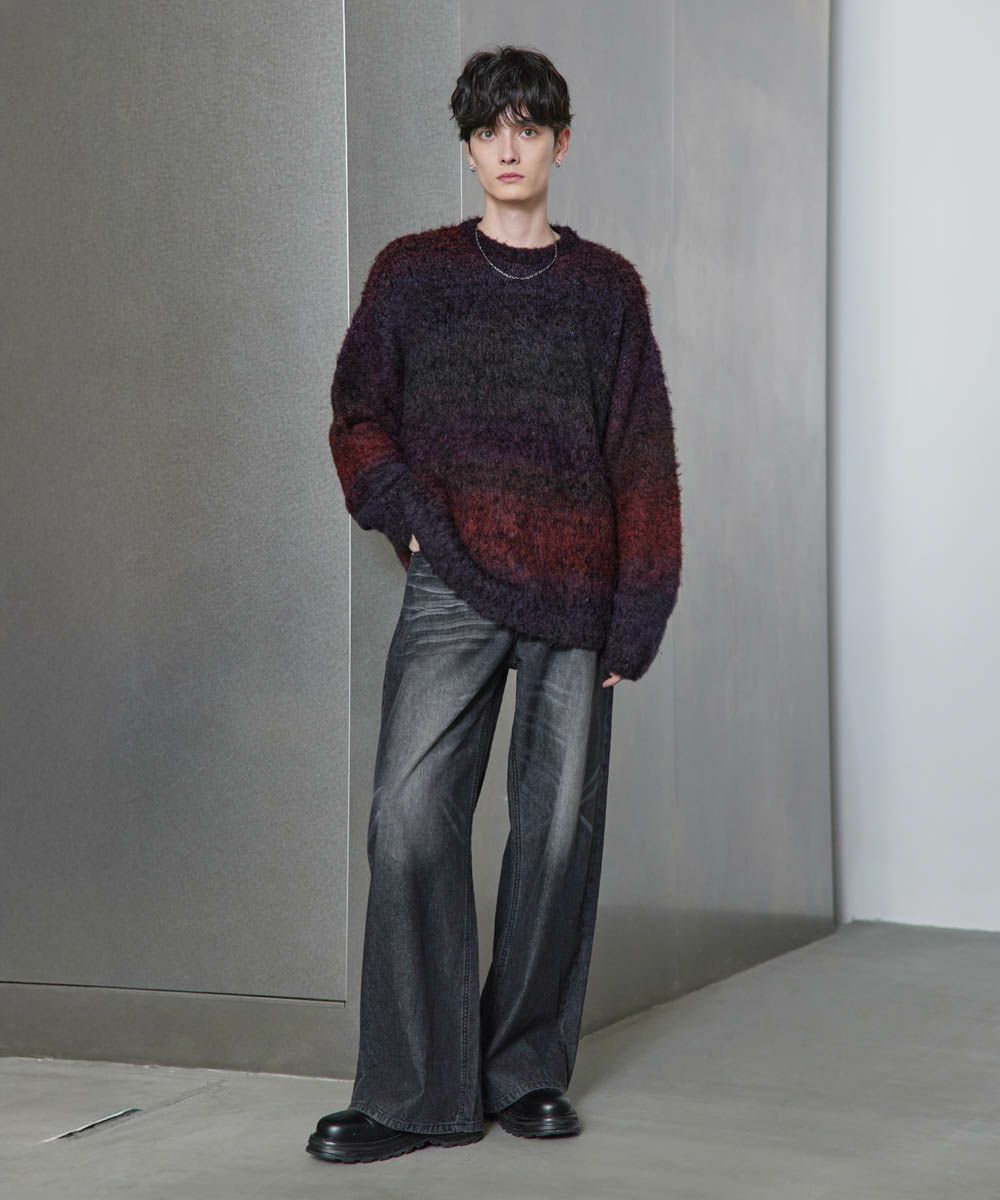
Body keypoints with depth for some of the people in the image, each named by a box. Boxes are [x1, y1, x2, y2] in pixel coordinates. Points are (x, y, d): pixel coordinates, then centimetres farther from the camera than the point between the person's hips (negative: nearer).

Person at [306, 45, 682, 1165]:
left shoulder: (606, 287, 11)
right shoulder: (413, 273, 11)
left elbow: (644, 456, 8)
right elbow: (358, 421, 14)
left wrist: (639, 609, 0)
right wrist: (405, 514, -5)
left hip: (576, 602, 1)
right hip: (454, 588, -1)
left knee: (560, 828, 2)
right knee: (412, 819, -10)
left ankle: (528, 1070, 15)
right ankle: (417, 1090, -4)